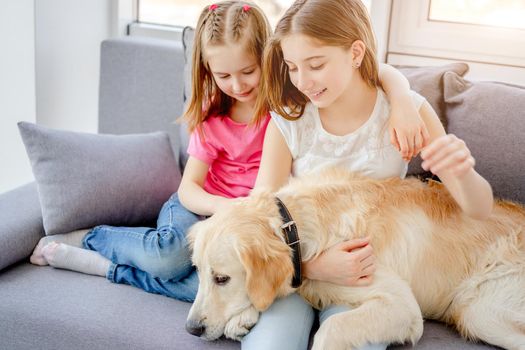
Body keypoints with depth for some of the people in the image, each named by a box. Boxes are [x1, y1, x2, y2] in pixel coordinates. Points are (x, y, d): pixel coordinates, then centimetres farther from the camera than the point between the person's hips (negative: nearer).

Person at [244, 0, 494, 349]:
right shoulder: (287, 121, -7)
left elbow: (479, 212, -5)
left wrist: (463, 172, -29)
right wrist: (314, 266, -27)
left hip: (370, 271, 0)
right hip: (298, 266, 1)